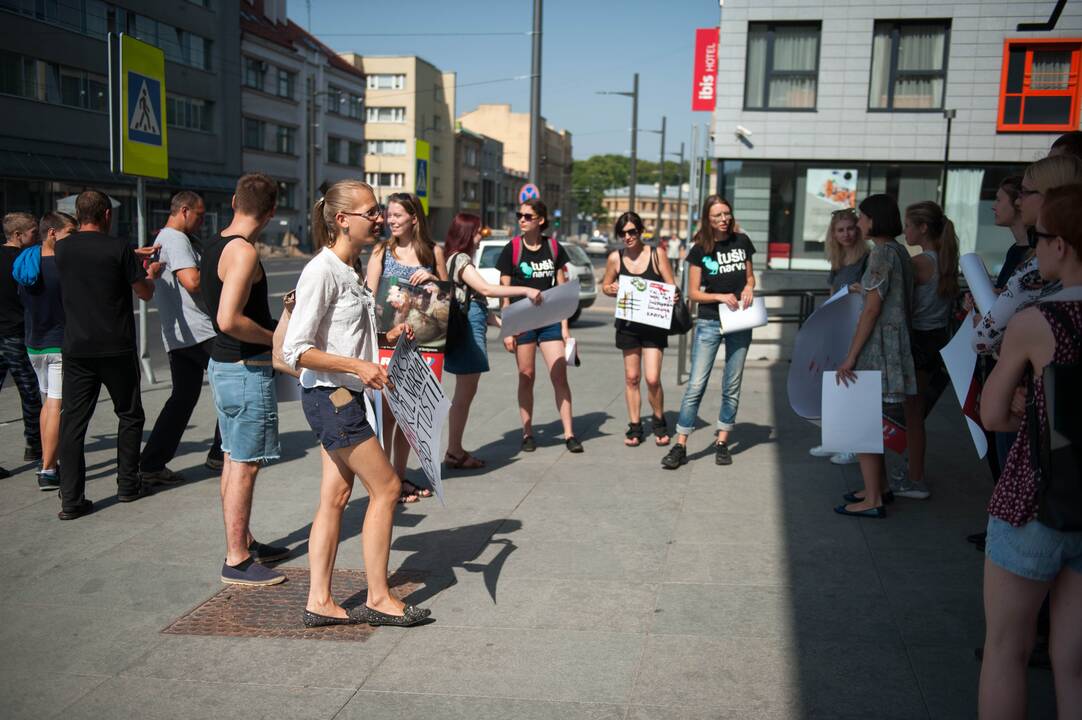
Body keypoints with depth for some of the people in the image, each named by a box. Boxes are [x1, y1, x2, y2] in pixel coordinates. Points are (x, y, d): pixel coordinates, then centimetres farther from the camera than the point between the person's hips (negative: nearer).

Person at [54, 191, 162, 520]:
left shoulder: (62, 249, 3)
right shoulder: (119, 247, -10)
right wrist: (151, 274, 18)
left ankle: (71, 499, 1)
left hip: (76, 348, 3)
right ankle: (128, 485, 20)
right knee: (129, 415, 14)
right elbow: (145, 293, -2)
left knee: (73, 421, 4)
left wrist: (134, 257, 29)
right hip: (116, 348, -3)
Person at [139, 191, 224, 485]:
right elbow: (193, 282, -24)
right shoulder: (176, 240, -12)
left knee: (183, 396, 11)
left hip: (176, 336, 10)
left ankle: (152, 464, 7)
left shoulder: (162, 239, 22)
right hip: (198, 331, -10)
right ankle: (221, 453, 7)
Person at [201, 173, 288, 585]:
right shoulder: (243, 252, -19)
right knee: (244, 465, -3)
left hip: (223, 364, 10)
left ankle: (243, 543, 29)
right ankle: (236, 561, 5)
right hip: (247, 370, -10)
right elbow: (229, 320, -28)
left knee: (234, 459, 17)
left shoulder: (214, 248, 11)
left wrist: (274, 316, 21)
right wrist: (275, 338, -15)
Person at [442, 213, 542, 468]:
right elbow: (486, 289, -22)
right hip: (466, 329, -10)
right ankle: (453, 452, 1)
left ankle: (455, 450, 18)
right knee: (465, 392, -5)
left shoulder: (462, 260, 20)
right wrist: (526, 291, -21)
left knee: (466, 392, 12)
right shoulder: (460, 260, -11)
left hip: (472, 327, 10)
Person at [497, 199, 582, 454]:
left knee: (560, 375, -4)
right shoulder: (512, 249, -1)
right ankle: (527, 434, 14)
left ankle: (569, 434, 1)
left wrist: (564, 326, 4)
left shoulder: (554, 248, 5)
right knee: (526, 376, 4)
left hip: (550, 320, 1)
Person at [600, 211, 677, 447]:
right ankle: (634, 426, 20)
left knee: (653, 379, -7)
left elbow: (672, 288, 1)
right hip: (628, 324, 2)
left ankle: (659, 421, 18)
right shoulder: (615, 258, 0)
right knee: (631, 377, 8)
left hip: (654, 324, -2)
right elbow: (605, 287, 12)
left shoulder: (657, 255, -5)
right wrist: (613, 290, -10)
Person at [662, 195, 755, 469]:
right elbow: (693, 293, -3)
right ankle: (680, 446, -3)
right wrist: (720, 297, -18)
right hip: (709, 323, -3)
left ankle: (722, 442, 19)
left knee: (732, 386, 8)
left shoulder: (741, 241, 4)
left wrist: (749, 287, -5)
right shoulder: (700, 250, -4)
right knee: (696, 385, -7)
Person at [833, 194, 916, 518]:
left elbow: (872, 309, -19)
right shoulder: (899, 252, 14)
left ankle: (873, 500, -1)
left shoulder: (882, 252, -14)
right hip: (894, 342, 10)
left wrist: (850, 357, -18)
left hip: (878, 345, -10)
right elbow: (893, 302, 15)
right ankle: (879, 488, 26)